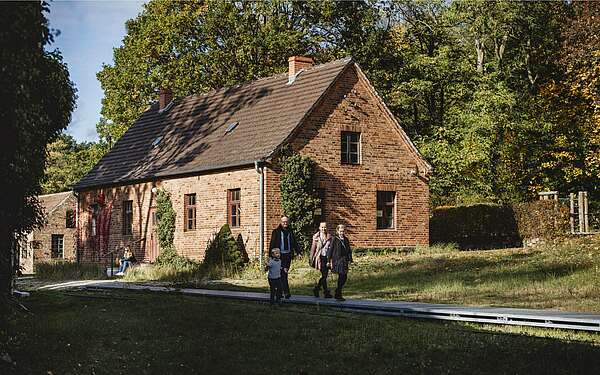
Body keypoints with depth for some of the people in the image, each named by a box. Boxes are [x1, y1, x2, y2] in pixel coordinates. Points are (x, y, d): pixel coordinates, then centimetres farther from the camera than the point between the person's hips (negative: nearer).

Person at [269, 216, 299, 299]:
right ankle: (286, 292, -13)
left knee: (285, 274, 8)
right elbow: (272, 244, -1)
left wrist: (298, 252, 13)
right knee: (283, 274, -10)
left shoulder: (290, 232, 12)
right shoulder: (276, 232, 0)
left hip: (288, 255, 4)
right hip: (280, 255, -4)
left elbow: (294, 243, 19)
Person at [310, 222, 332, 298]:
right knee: (324, 275, -7)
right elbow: (313, 248, 4)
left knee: (325, 275, 6)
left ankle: (316, 289, 23)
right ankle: (326, 292, 3)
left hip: (327, 257, 4)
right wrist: (311, 259, 3)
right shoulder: (316, 237, 1)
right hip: (320, 258, -4)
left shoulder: (329, 237, 8)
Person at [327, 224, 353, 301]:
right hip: (337, 260, -6)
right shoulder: (335, 239, -3)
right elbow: (330, 250, -3)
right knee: (342, 277, -9)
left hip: (344, 260, 6)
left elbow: (349, 250, 18)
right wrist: (329, 260, -6)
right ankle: (338, 295, 0)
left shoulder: (346, 240, 13)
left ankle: (338, 292, 24)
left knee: (344, 277, 7)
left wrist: (349, 260, 11)